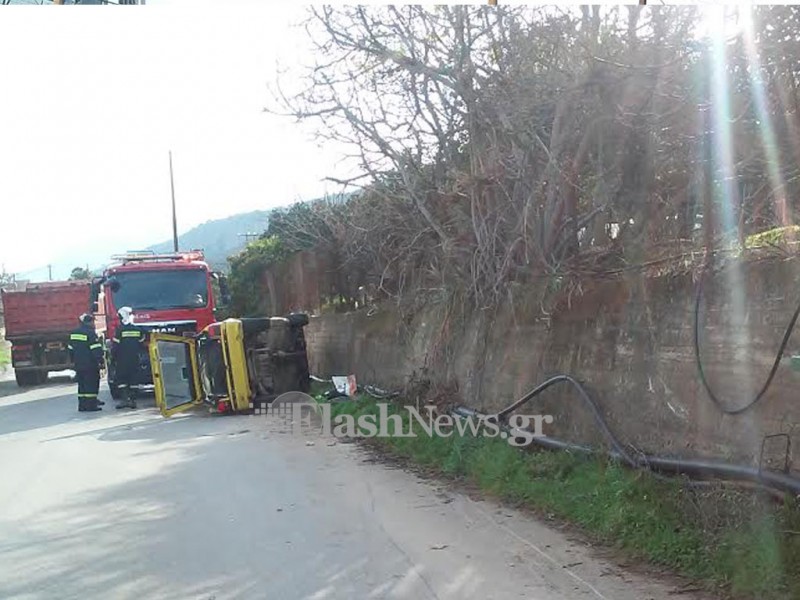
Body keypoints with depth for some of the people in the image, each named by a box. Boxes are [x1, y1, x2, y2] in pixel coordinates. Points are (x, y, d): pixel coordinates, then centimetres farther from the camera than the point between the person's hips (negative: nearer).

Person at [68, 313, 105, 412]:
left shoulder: (74, 333, 13)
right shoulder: (90, 333, -14)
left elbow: (70, 348, 20)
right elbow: (96, 349, -19)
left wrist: (74, 360, 27)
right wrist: (100, 361, -17)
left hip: (78, 364, 8)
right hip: (90, 365, -8)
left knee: (82, 385, 13)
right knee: (91, 384, -4)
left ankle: (82, 405, 15)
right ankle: (91, 404, -6)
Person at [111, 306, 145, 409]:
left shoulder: (120, 330, -11)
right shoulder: (138, 330, 3)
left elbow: (115, 347, -9)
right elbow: (141, 345, 9)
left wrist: (113, 358, 3)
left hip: (122, 360, -4)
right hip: (134, 360, 4)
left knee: (122, 379, 2)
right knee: (133, 379, 8)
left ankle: (126, 398, -10)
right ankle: (133, 400, 6)